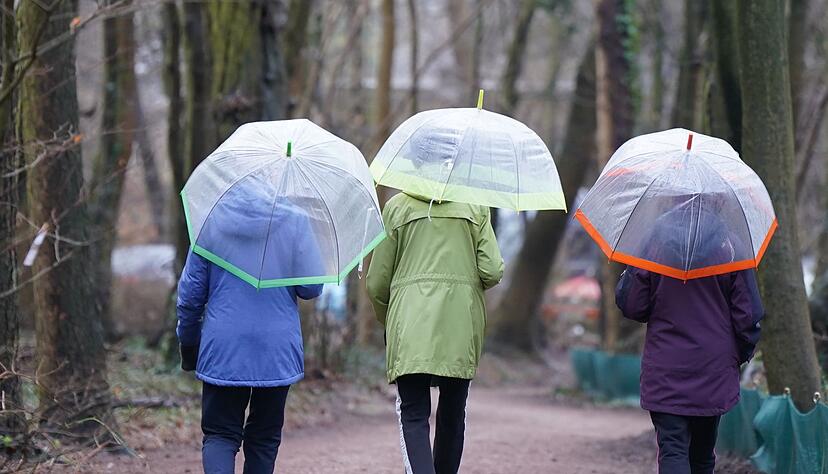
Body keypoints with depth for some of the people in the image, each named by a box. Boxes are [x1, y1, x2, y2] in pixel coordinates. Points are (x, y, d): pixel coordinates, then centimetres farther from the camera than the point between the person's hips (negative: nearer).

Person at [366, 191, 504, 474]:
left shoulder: (396, 207, 5)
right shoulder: (475, 207, 7)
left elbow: (377, 284, 5)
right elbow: (492, 272, -2)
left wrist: (387, 321, 23)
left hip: (411, 325, -2)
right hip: (461, 326, 2)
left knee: (413, 415, -5)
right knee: (453, 413, 15)